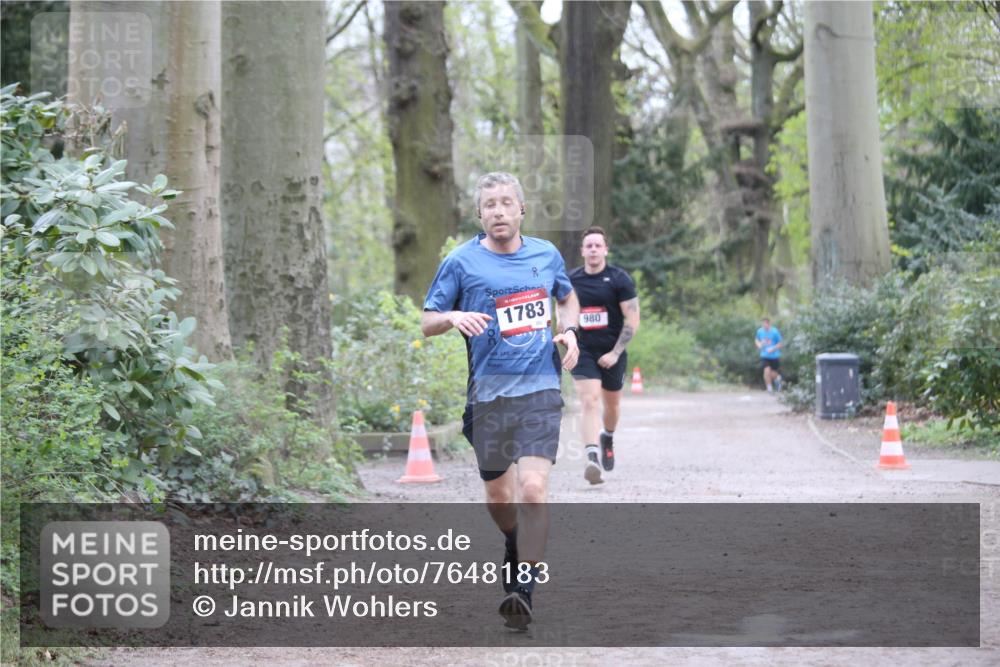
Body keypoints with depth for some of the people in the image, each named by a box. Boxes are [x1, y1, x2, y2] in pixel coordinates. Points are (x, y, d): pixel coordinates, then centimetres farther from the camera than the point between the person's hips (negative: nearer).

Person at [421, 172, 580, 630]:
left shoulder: (547, 255, 8)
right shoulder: (461, 262, 0)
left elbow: (567, 297, 27)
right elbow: (426, 322, 3)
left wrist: (569, 331, 7)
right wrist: (454, 318, -19)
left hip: (540, 390, 0)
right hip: (489, 393, 0)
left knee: (532, 489, -17)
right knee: (498, 496, 12)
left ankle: (524, 591, -16)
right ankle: (514, 546, 45)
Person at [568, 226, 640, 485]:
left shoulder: (619, 279, -6)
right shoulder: (570, 280, 2)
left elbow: (633, 320, -8)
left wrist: (615, 353, -13)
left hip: (612, 354, 0)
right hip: (583, 353, 0)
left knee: (611, 404, 17)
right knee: (589, 403, -18)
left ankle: (608, 439, 48)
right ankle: (593, 458, -28)